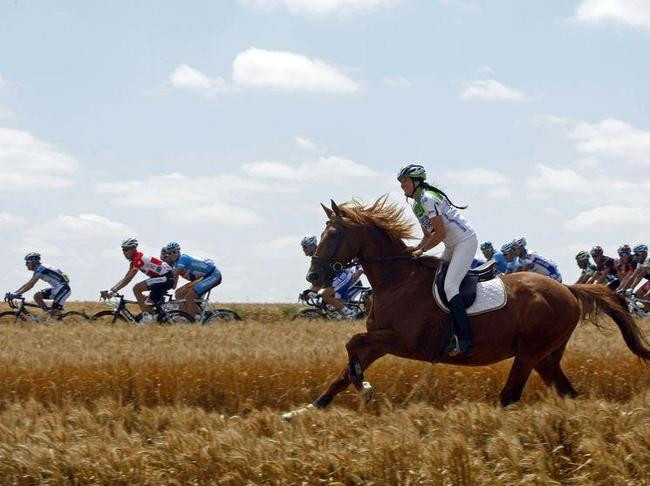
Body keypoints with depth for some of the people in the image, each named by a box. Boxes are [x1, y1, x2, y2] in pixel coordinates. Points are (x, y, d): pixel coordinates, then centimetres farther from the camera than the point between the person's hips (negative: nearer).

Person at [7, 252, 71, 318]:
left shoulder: (41, 269, -17)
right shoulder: (38, 270, 12)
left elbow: (30, 284, -23)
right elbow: (28, 284, 14)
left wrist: (17, 294, -26)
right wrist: (14, 293, 8)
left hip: (64, 288, -10)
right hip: (57, 288, 10)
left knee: (54, 313, -14)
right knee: (37, 296, 1)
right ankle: (49, 313, 5)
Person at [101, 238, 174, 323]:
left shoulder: (139, 258, -18)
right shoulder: (134, 261, 12)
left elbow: (128, 279, -24)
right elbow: (124, 279, 14)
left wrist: (113, 291, -27)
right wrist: (110, 290, 5)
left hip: (166, 277, -10)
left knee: (137, 288, -17)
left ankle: (146, 316, -15)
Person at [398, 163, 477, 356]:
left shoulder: (428, 199, -18)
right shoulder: (417, 205, 13)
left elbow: (440, 233, -21)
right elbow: (429, 234, 17)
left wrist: (422, 250, -14)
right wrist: (417, 248, -1)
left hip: (465, 241, -11)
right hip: (452, 246, 11)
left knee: (449, 286, -22)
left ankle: (464, 340, -27)